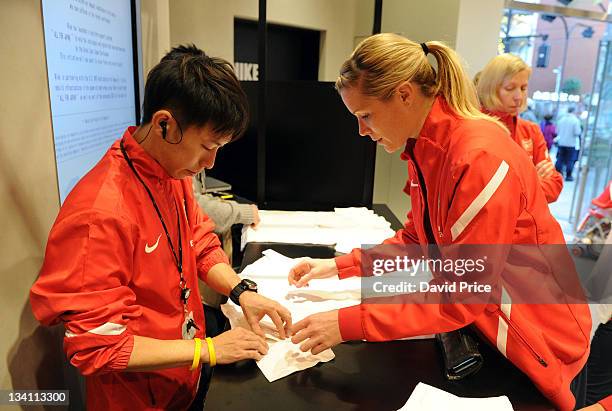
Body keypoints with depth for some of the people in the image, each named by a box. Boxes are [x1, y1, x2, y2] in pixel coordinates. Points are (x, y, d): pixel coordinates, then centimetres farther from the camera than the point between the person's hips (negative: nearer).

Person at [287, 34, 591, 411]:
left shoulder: (482, 159, -31)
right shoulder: (425, 149, -5)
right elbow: (416, 239, 3)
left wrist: (349, 323, -30)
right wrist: (339, 266, -6)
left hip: (539, 346, -7)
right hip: (481, 327, 7)